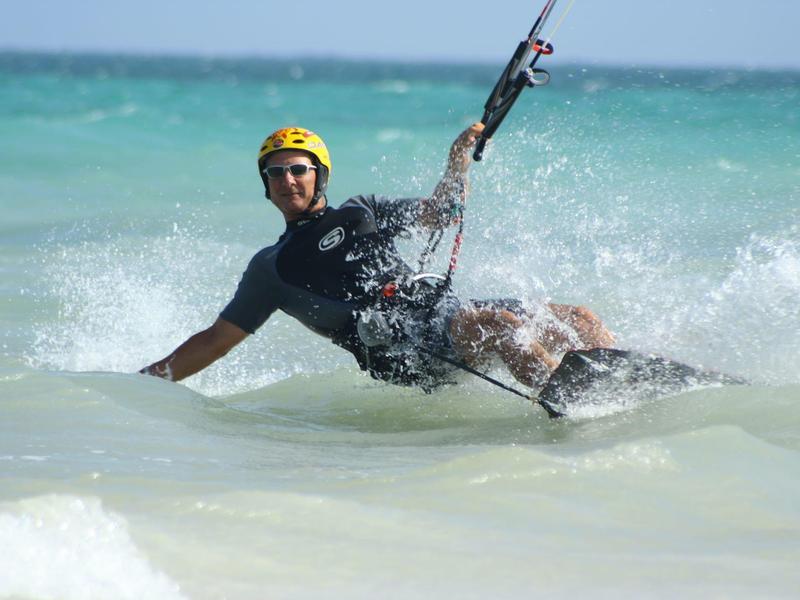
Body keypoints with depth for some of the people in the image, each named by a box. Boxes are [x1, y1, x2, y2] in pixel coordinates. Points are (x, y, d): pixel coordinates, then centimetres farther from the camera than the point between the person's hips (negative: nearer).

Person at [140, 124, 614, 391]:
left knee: (578, 321, -9)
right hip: (400, 345, -6)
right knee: (499, 323, -36)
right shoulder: (272, 266, 18)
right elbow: (217, 340, 18)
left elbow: (441, 212, 29)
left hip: (444, 308, 6)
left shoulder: (361, 211, 26)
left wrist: (459, 159, 13)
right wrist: (149, 379, 11)